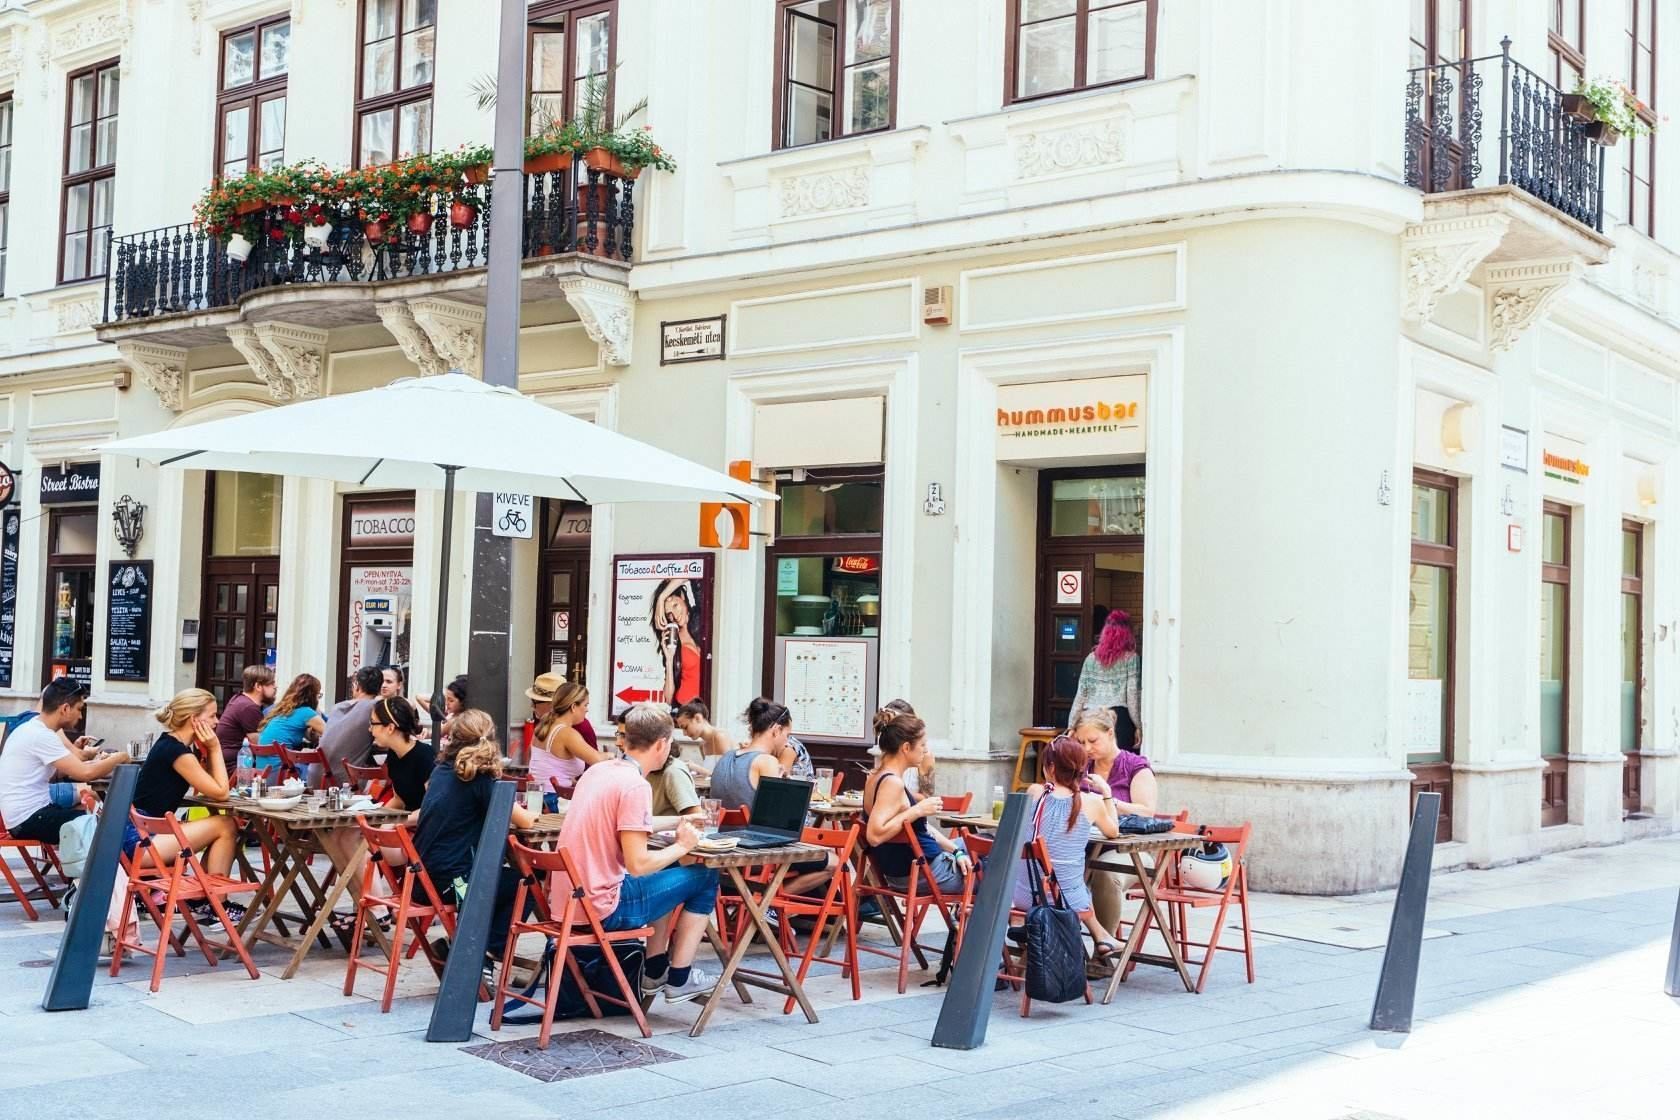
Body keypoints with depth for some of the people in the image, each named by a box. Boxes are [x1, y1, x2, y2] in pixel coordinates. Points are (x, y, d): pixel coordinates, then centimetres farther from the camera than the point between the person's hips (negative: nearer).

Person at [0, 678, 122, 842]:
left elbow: (55, 773, 19)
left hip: (27, 813, 10)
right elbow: (85, 773, -23)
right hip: (28, 819, -10)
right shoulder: (41, 736, -18)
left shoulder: (32, 729, 13)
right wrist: (118, 758, -8)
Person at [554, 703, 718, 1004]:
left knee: (664, 871, 29)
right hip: (602, 908, -9)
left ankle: (655, 971, 31)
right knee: (704, 878, 3)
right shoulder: (635, 785, -18)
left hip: (567, 899, 9)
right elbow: (637, 863, -23)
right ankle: (679, 979, 11)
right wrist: (682, 845, -7)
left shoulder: (597, 771, 8)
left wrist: (678, 823, 28)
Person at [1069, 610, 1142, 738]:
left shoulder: (1091, 658, 13)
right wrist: (1138, 726, 1)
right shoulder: (1130, 658, 3)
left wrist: (1071, 727, 16)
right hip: (1118, 717, -3)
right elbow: (1132, 695, -2)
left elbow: (1080, 695, 12)